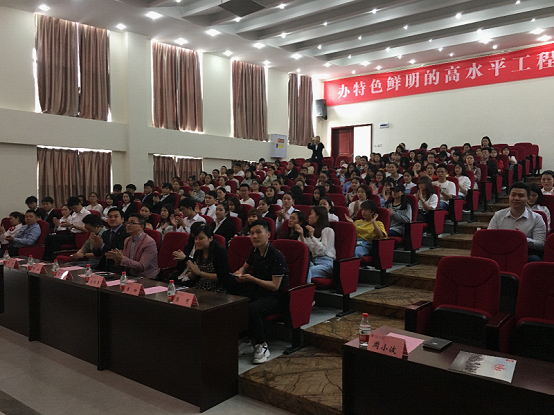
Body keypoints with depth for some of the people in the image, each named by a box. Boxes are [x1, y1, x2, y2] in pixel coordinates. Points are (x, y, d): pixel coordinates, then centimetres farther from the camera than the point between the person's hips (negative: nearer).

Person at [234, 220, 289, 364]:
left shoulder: (277, 256, -18)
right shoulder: (255, 251, 6)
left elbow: (275, 286, -20)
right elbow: (245, 267, 25)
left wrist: (251, 279, -25)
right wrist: (240, 273, 0)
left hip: (276, 296, -8)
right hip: (259, 291, 8)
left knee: (252, 309, -33)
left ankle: (262, 347, -10)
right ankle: (250, 342, -1)